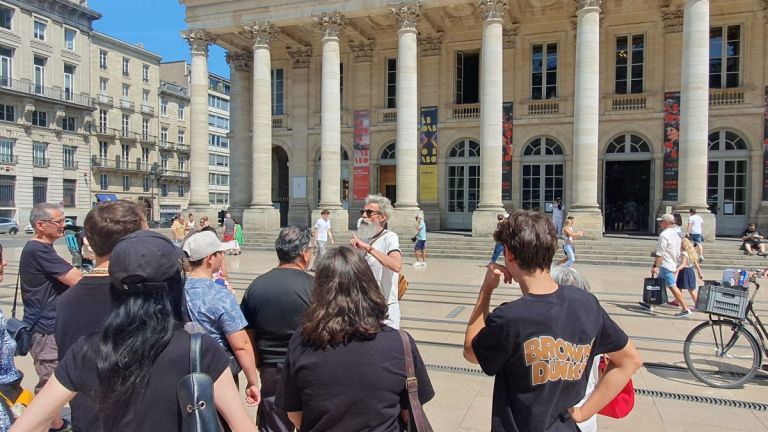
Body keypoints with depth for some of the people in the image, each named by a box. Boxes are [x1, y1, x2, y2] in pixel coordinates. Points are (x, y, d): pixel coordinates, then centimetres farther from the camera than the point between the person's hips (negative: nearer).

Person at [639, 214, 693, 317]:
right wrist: (675, 266, 26)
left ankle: (685, 309, -7)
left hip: (665, 265, -10)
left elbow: (660, 253, -20)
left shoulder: (664, 235, -16)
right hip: (672, 265, 10)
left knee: (672, 286, -8)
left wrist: (655, 266, -19)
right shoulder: (676, 235, 14)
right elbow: (678, 253, 19)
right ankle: (649, 304, 24)